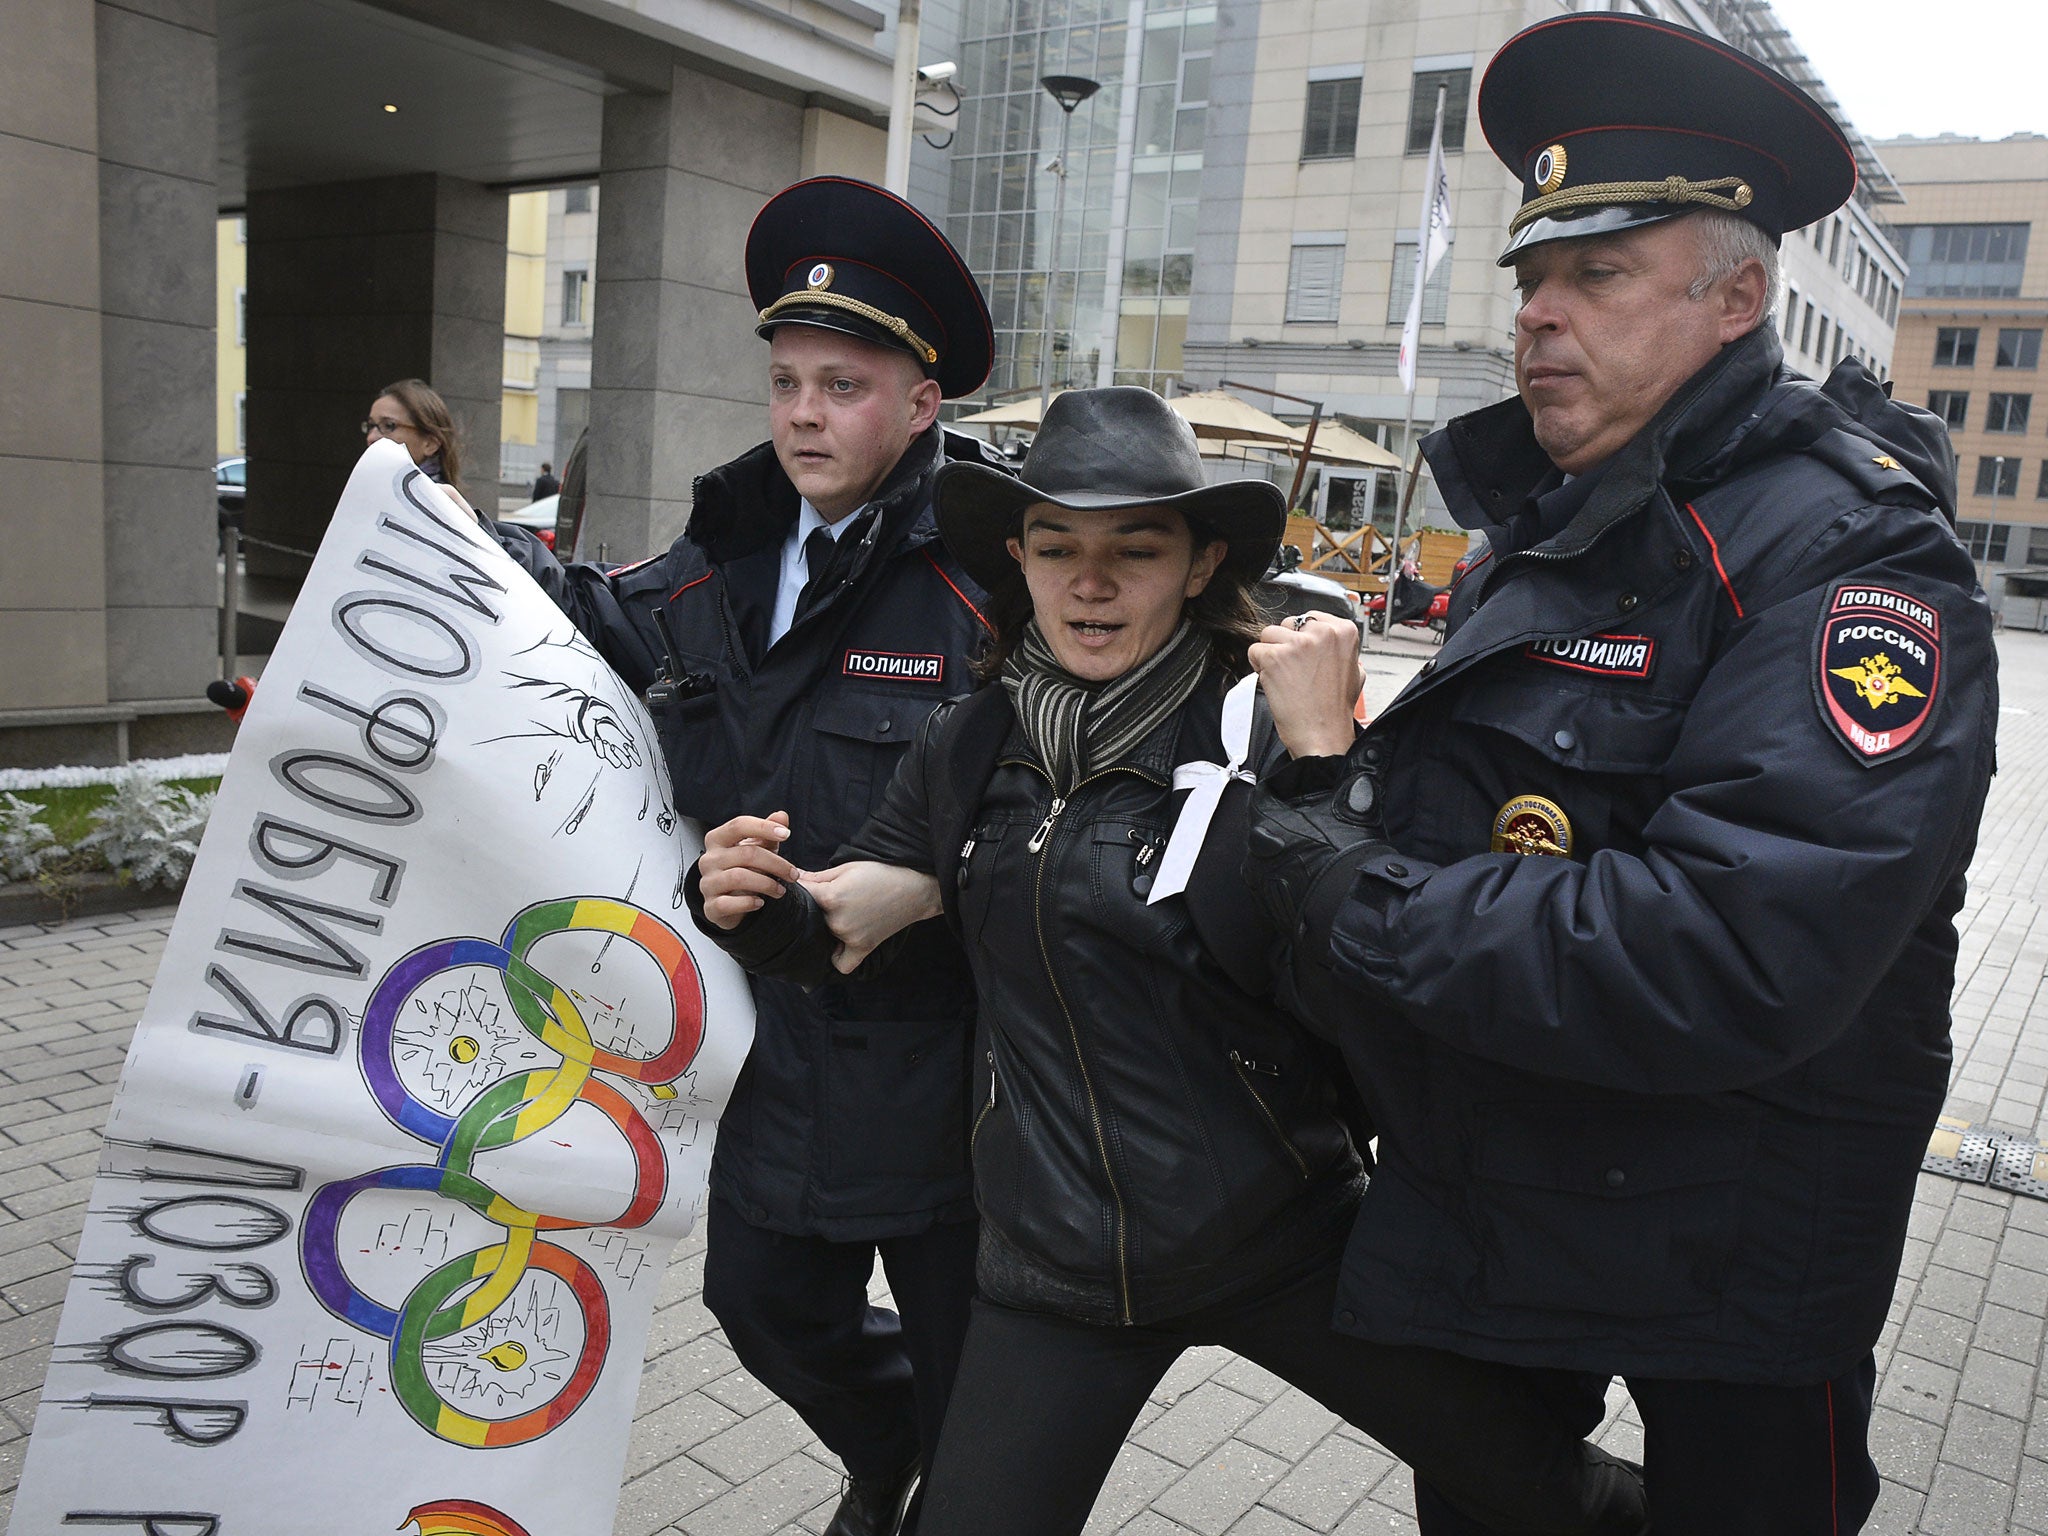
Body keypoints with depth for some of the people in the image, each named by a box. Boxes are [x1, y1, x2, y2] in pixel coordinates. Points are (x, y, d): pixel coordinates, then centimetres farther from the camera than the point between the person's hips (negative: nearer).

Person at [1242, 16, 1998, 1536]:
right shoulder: (1551, 528, 8)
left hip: (1726, 1279, -7)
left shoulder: (1844, 552, -21)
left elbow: (1738, 957, -34)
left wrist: (1367, 899, -28)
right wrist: (1339, 766, -6)